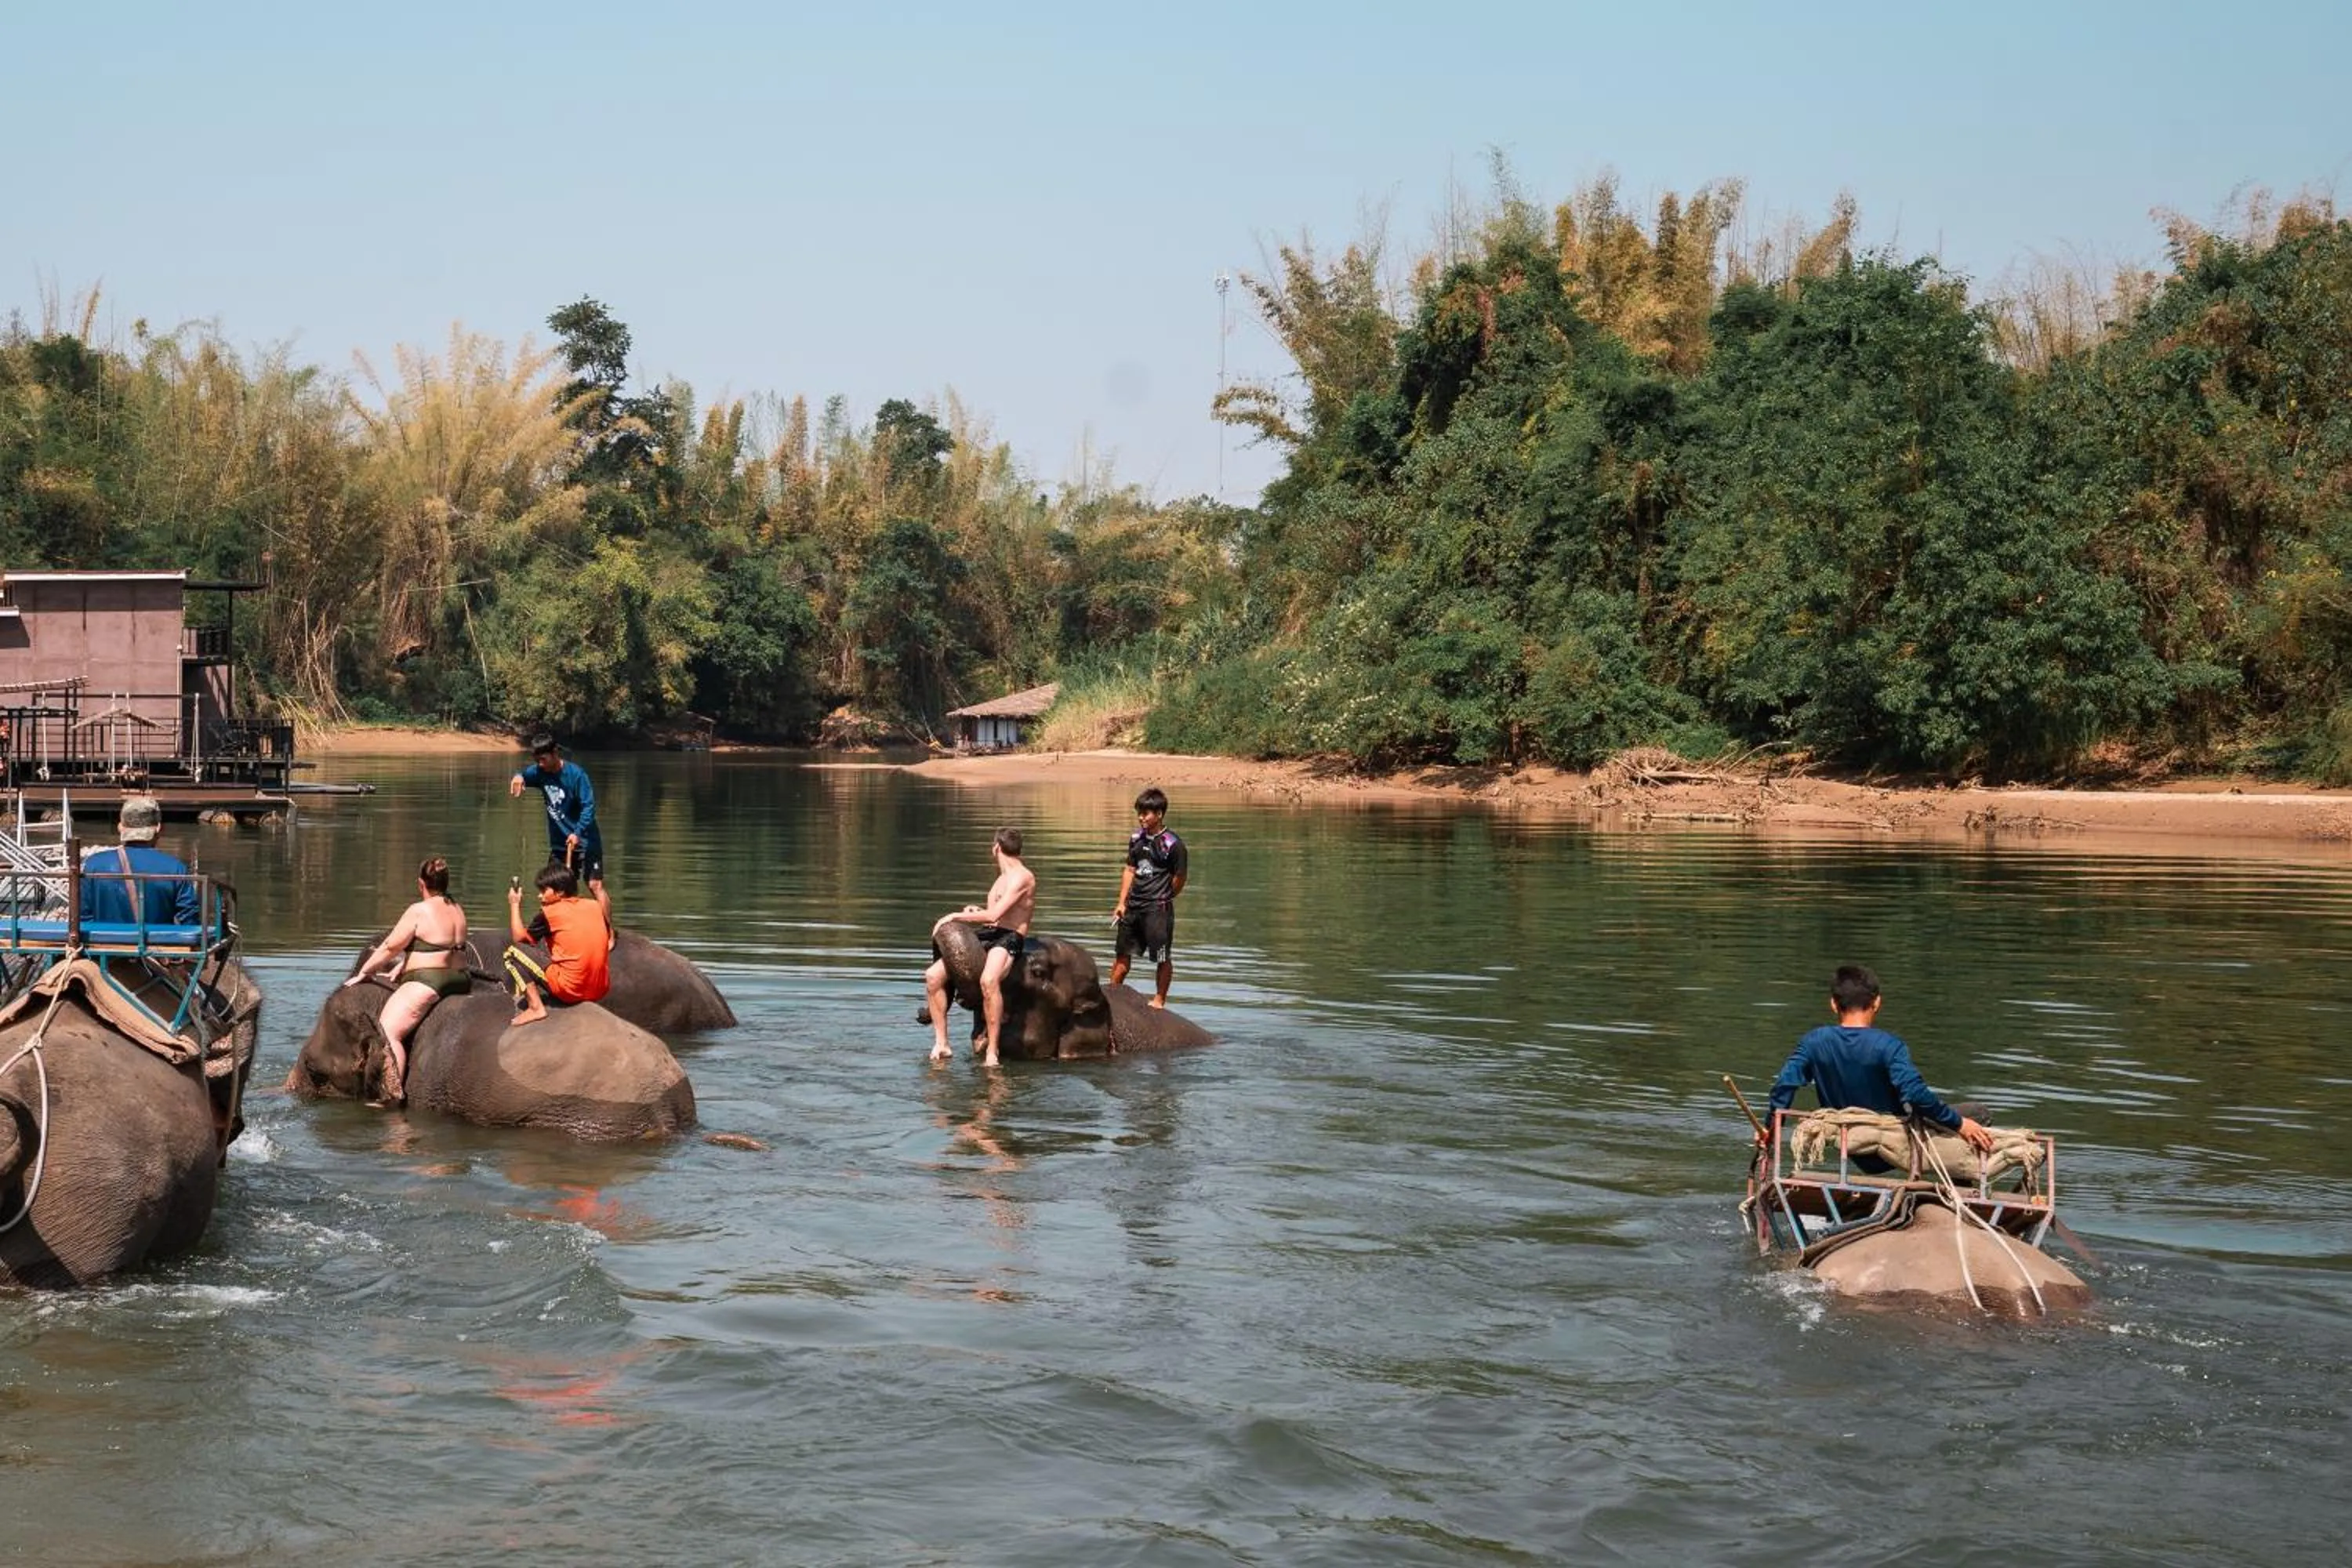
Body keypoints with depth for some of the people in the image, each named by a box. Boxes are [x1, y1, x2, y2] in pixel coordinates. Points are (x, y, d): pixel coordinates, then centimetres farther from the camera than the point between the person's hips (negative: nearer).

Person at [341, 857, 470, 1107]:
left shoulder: (419, 911, -11)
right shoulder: (457, 910, 12)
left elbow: (391, 947, -5)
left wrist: (363, 973, 6)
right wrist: (400, 968, 24)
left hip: (428, 982, -9)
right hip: (461, 978, 9)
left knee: (388, 1030, -13)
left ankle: (394, 1095, -27)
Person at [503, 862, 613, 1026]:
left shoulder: (550, 913, -5)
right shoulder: (595, 906, 8)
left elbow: (519, 937, 5)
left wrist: (514, 904, 15)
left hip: (570, 990, -7)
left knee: (513, 953, 3)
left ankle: (536, 1007, -6)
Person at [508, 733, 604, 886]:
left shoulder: (576, 774, -18)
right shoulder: (539, 772, -1)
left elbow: (588, 807, -20)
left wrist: (578, 833, -32)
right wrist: (518, 777, -17)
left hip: (584, 841, -6)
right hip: (559, 843, 6)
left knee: (594, 885, -10)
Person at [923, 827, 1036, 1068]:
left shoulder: (1022, 877, -7)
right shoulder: (1003, 877, 24)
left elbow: (994, 915, -16)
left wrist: (958, 916, -9)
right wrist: (977, 912, 16)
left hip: (1008, 940, -9)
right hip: (984, 938, 10)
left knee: (988, 981, -40)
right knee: (933, 975, -6)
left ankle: (992, 1053, -38)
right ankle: (941, 1044, -4)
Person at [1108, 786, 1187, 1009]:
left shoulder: (1172, 844, -12)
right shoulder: (1136, 839, 8)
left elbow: (1179, 880, -7)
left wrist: (1162, 900, 3)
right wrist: (1122, 903, 10)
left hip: (1158, 909, -7)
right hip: (1133, 907, 7)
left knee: (1163, 957, 2)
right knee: (1122, 953, 15)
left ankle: (1159, 999, 14)